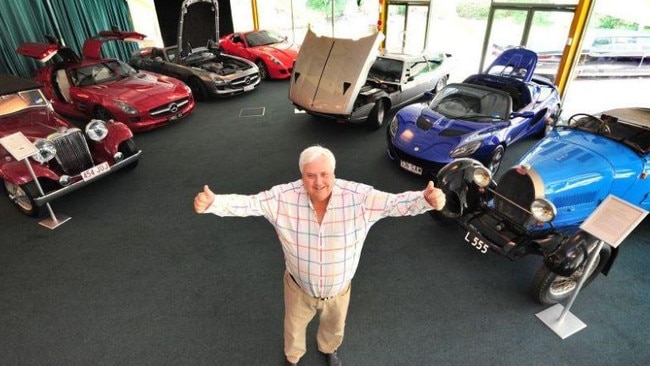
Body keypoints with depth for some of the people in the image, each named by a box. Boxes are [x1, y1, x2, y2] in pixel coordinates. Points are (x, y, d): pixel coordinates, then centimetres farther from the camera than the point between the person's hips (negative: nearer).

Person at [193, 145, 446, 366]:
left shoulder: (359, 197, -29)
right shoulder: (283, 197, -26)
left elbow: (397, 203, -31)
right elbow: (246, 204, -25)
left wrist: (426, 199, -50)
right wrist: (212, 202, -41)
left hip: (338, 289, 1)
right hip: (299, 287, 0)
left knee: (334, 328, 33)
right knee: (294, 327, 31)